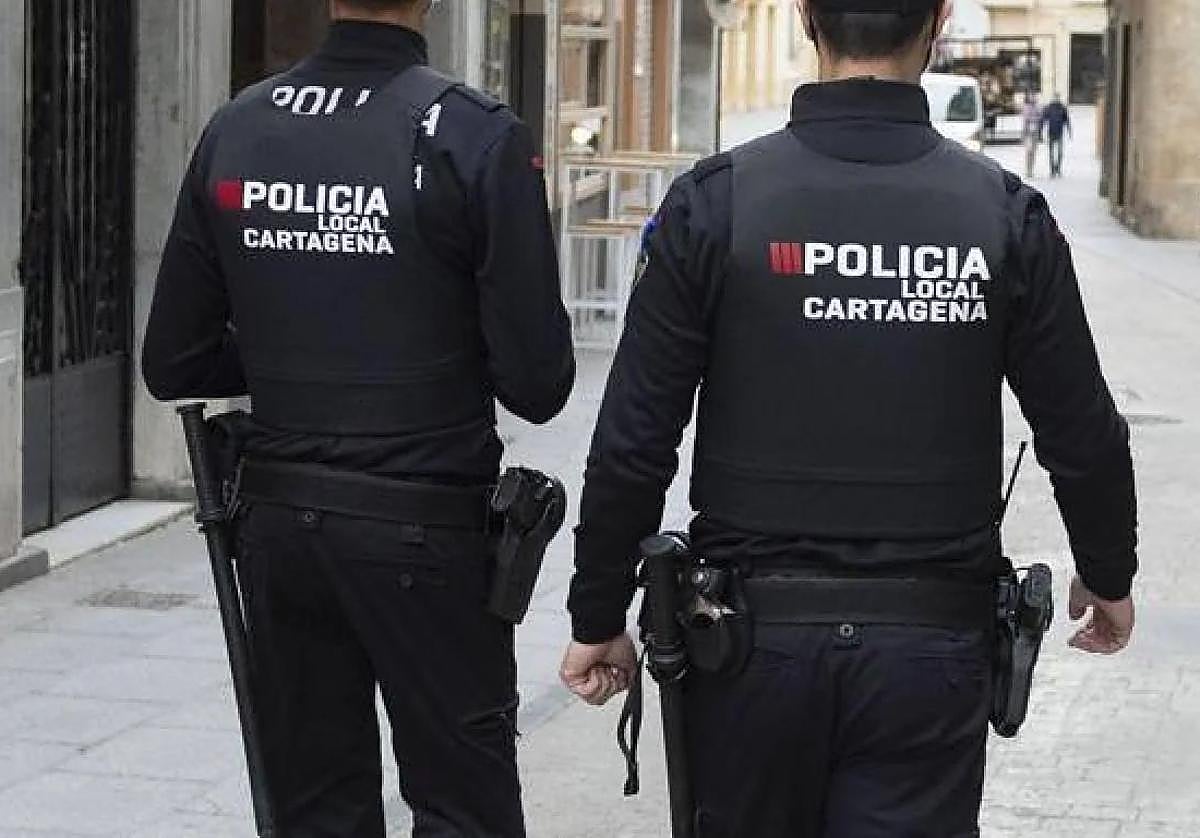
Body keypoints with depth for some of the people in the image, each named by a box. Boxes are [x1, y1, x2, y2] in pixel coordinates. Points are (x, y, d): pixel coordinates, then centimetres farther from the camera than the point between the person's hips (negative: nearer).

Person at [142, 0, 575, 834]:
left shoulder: (236, 129, 0)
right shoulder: (476, 136, -14)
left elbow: (174, 364, 4)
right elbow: (536, 384, -14)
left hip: (280, 521, 5)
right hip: (426, 530, -4)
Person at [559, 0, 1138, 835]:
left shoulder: (716, 201, -8)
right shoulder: (1007, 212, -5)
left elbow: (633, 445, -6)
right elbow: (1085, 441, 2)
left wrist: (600, 617, 6)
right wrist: (1110, 578, 20)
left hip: (755, 636, 0)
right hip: (930, 642, 0)